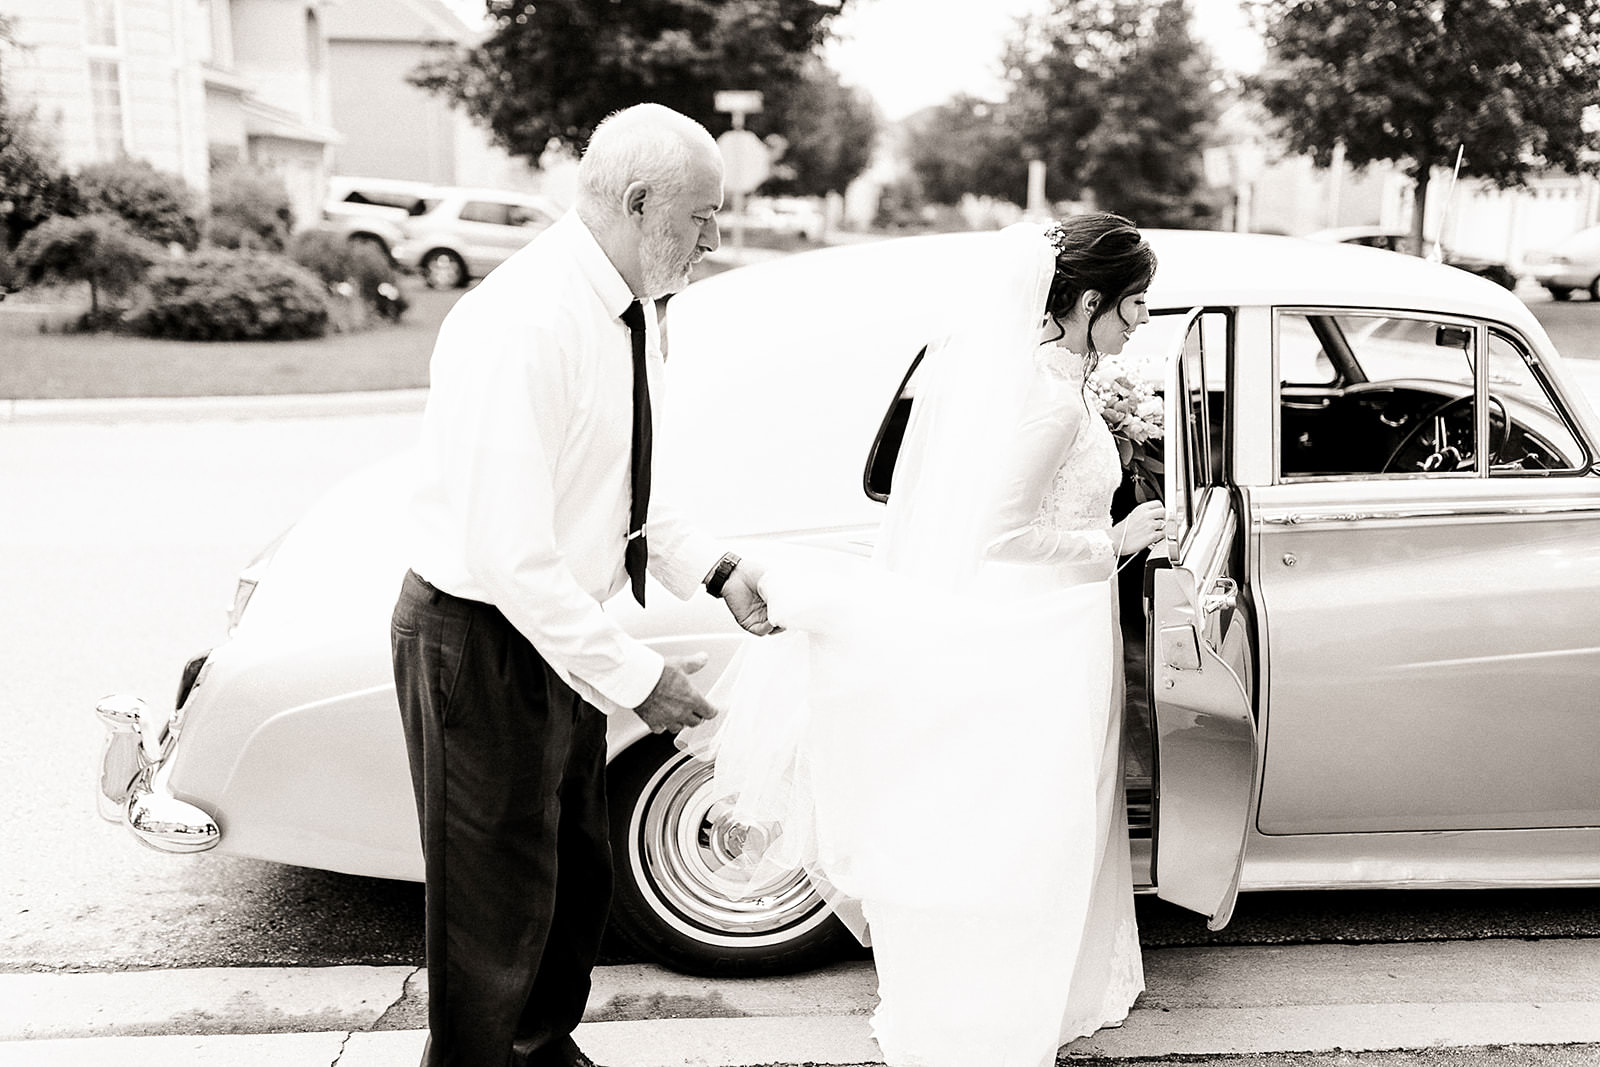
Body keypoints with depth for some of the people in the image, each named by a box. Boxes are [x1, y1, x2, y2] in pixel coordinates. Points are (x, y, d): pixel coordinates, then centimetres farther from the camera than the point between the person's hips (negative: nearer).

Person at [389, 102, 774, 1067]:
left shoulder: (628, 311, 1)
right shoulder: (524, 326, -28)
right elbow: (510, 556, -30)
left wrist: (715, 570, 1)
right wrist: (635, 677, -23)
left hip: (561, 633, 9)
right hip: (483, 642, -9)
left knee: (579, 876, 24)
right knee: (499, 905, 8)